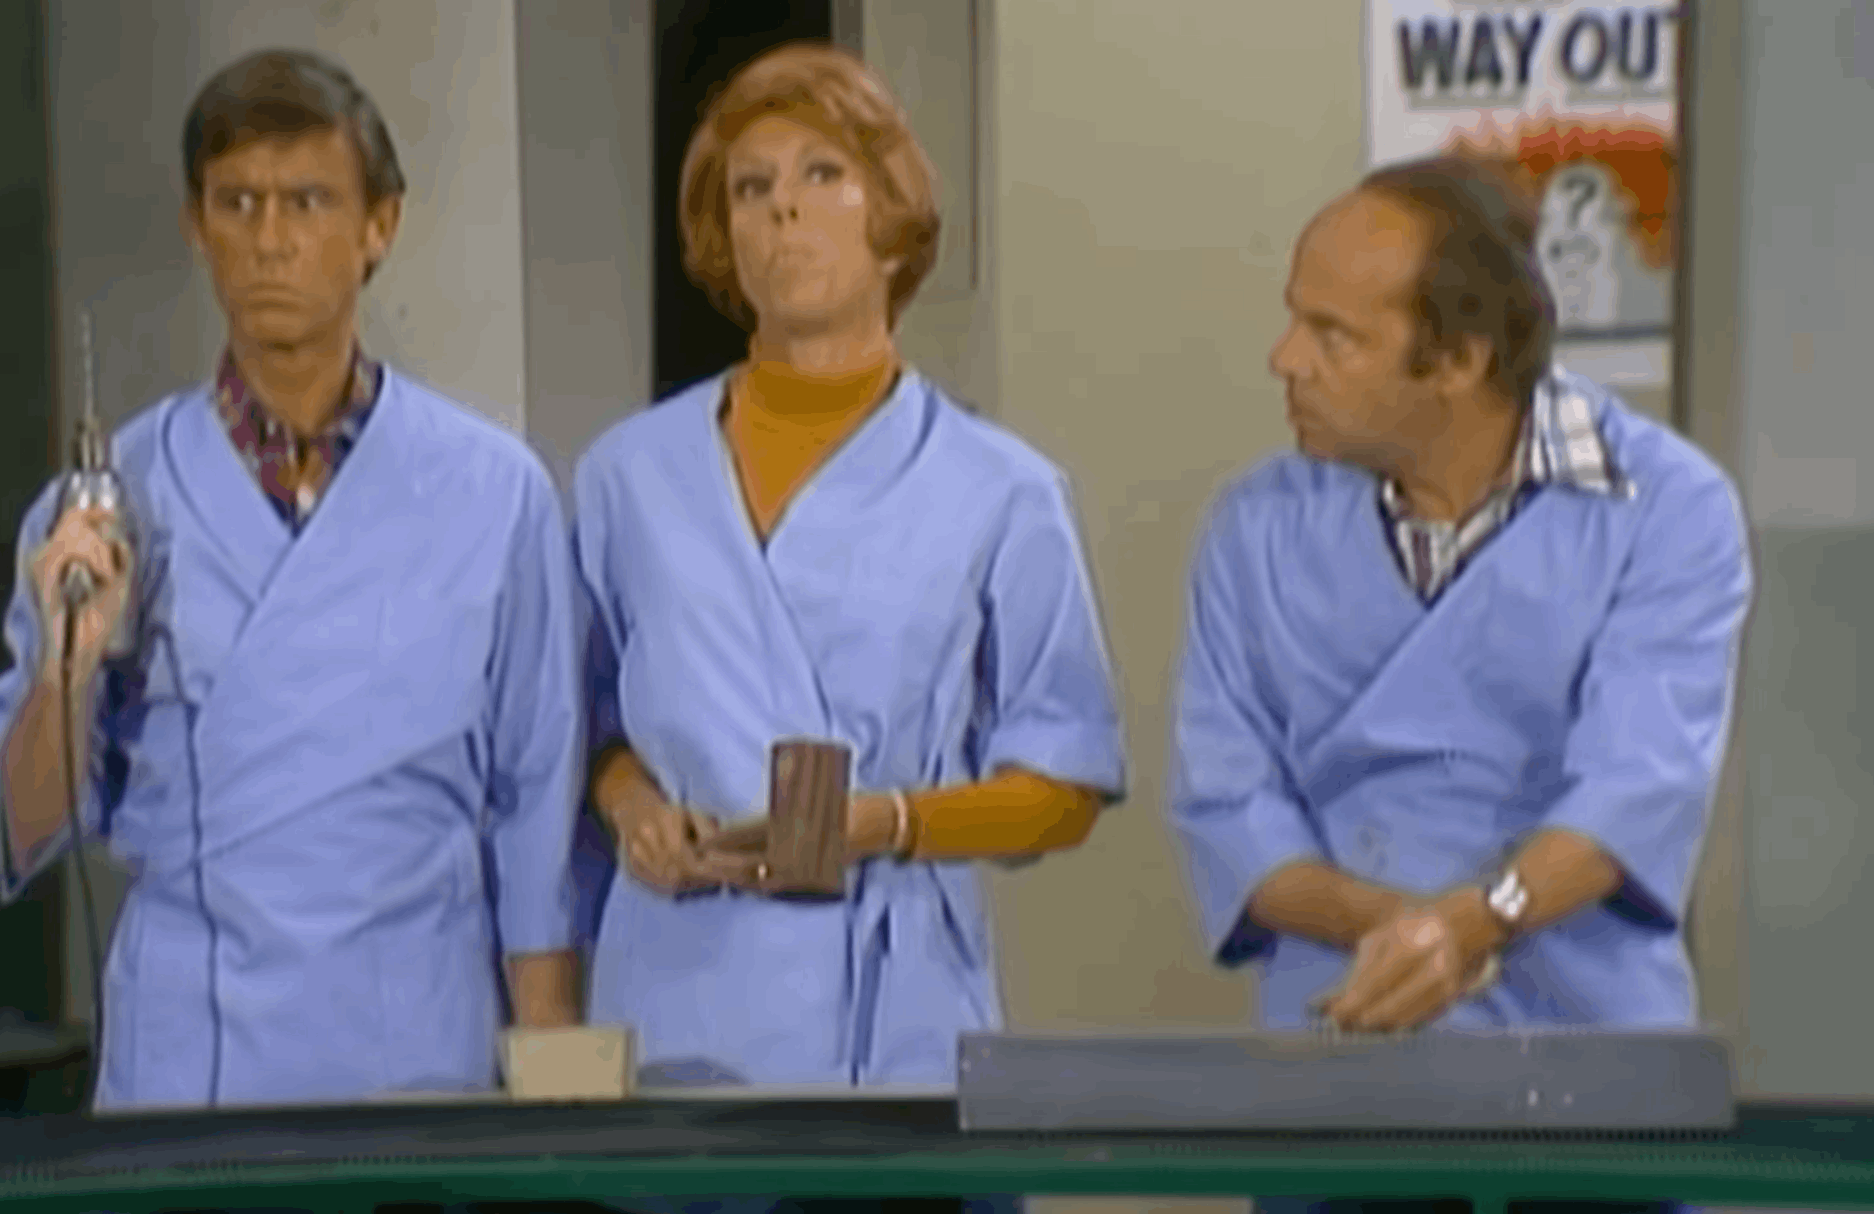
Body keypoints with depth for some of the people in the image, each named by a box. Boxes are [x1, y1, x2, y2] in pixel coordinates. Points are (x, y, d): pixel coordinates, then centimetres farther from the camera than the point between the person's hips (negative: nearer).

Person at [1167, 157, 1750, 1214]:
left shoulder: (1665, 508, -6)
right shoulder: (1259, 528, 4)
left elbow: (1642, 780, -17)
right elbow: (1225, 805, -2)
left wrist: (1474, 918, -32)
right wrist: (1380, 922, -19)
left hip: (1588, 1061, -2)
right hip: (1332, 1072, 2)